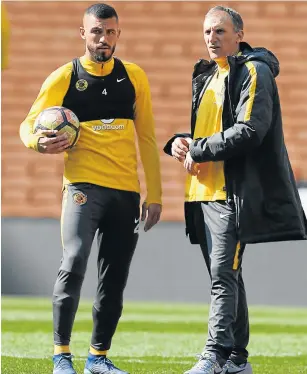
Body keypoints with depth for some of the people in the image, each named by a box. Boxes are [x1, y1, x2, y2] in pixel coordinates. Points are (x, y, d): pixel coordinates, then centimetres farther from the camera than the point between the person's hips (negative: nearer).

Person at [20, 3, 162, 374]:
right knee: (74, 262, -20)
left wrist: (154, 194, 7)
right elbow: (28, 125, 5)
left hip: (126, 190, 4)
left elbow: (146, 137, 11)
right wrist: (39, 141, -20)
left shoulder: (134, 76, 9)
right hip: (84, 185, -4)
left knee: (114, 278, 7)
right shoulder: (63, 78, 0)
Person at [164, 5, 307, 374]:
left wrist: (198, 150, -14)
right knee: (224, 275, 11)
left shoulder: (253, 72, -7)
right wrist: (178, 142, 4)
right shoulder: (206, 76, 20)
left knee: (223, 274, -14)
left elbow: (249, 131, -19)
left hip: (233, 191, -9)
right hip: (203, 191, 9)